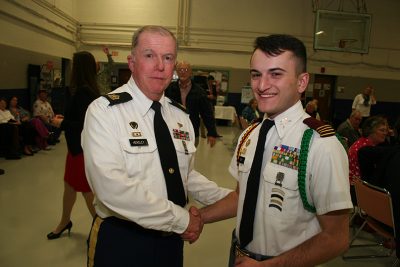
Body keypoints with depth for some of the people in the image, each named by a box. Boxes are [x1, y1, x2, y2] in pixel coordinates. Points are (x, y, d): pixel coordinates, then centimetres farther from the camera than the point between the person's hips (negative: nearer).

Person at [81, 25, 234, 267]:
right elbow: (112, 186, -26)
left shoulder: (181, 117, 4)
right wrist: (180, 219, -21)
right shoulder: (104, 111, -16)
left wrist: (228, 197, -1)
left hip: (172, 240, 6)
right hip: (120, 240, -5)